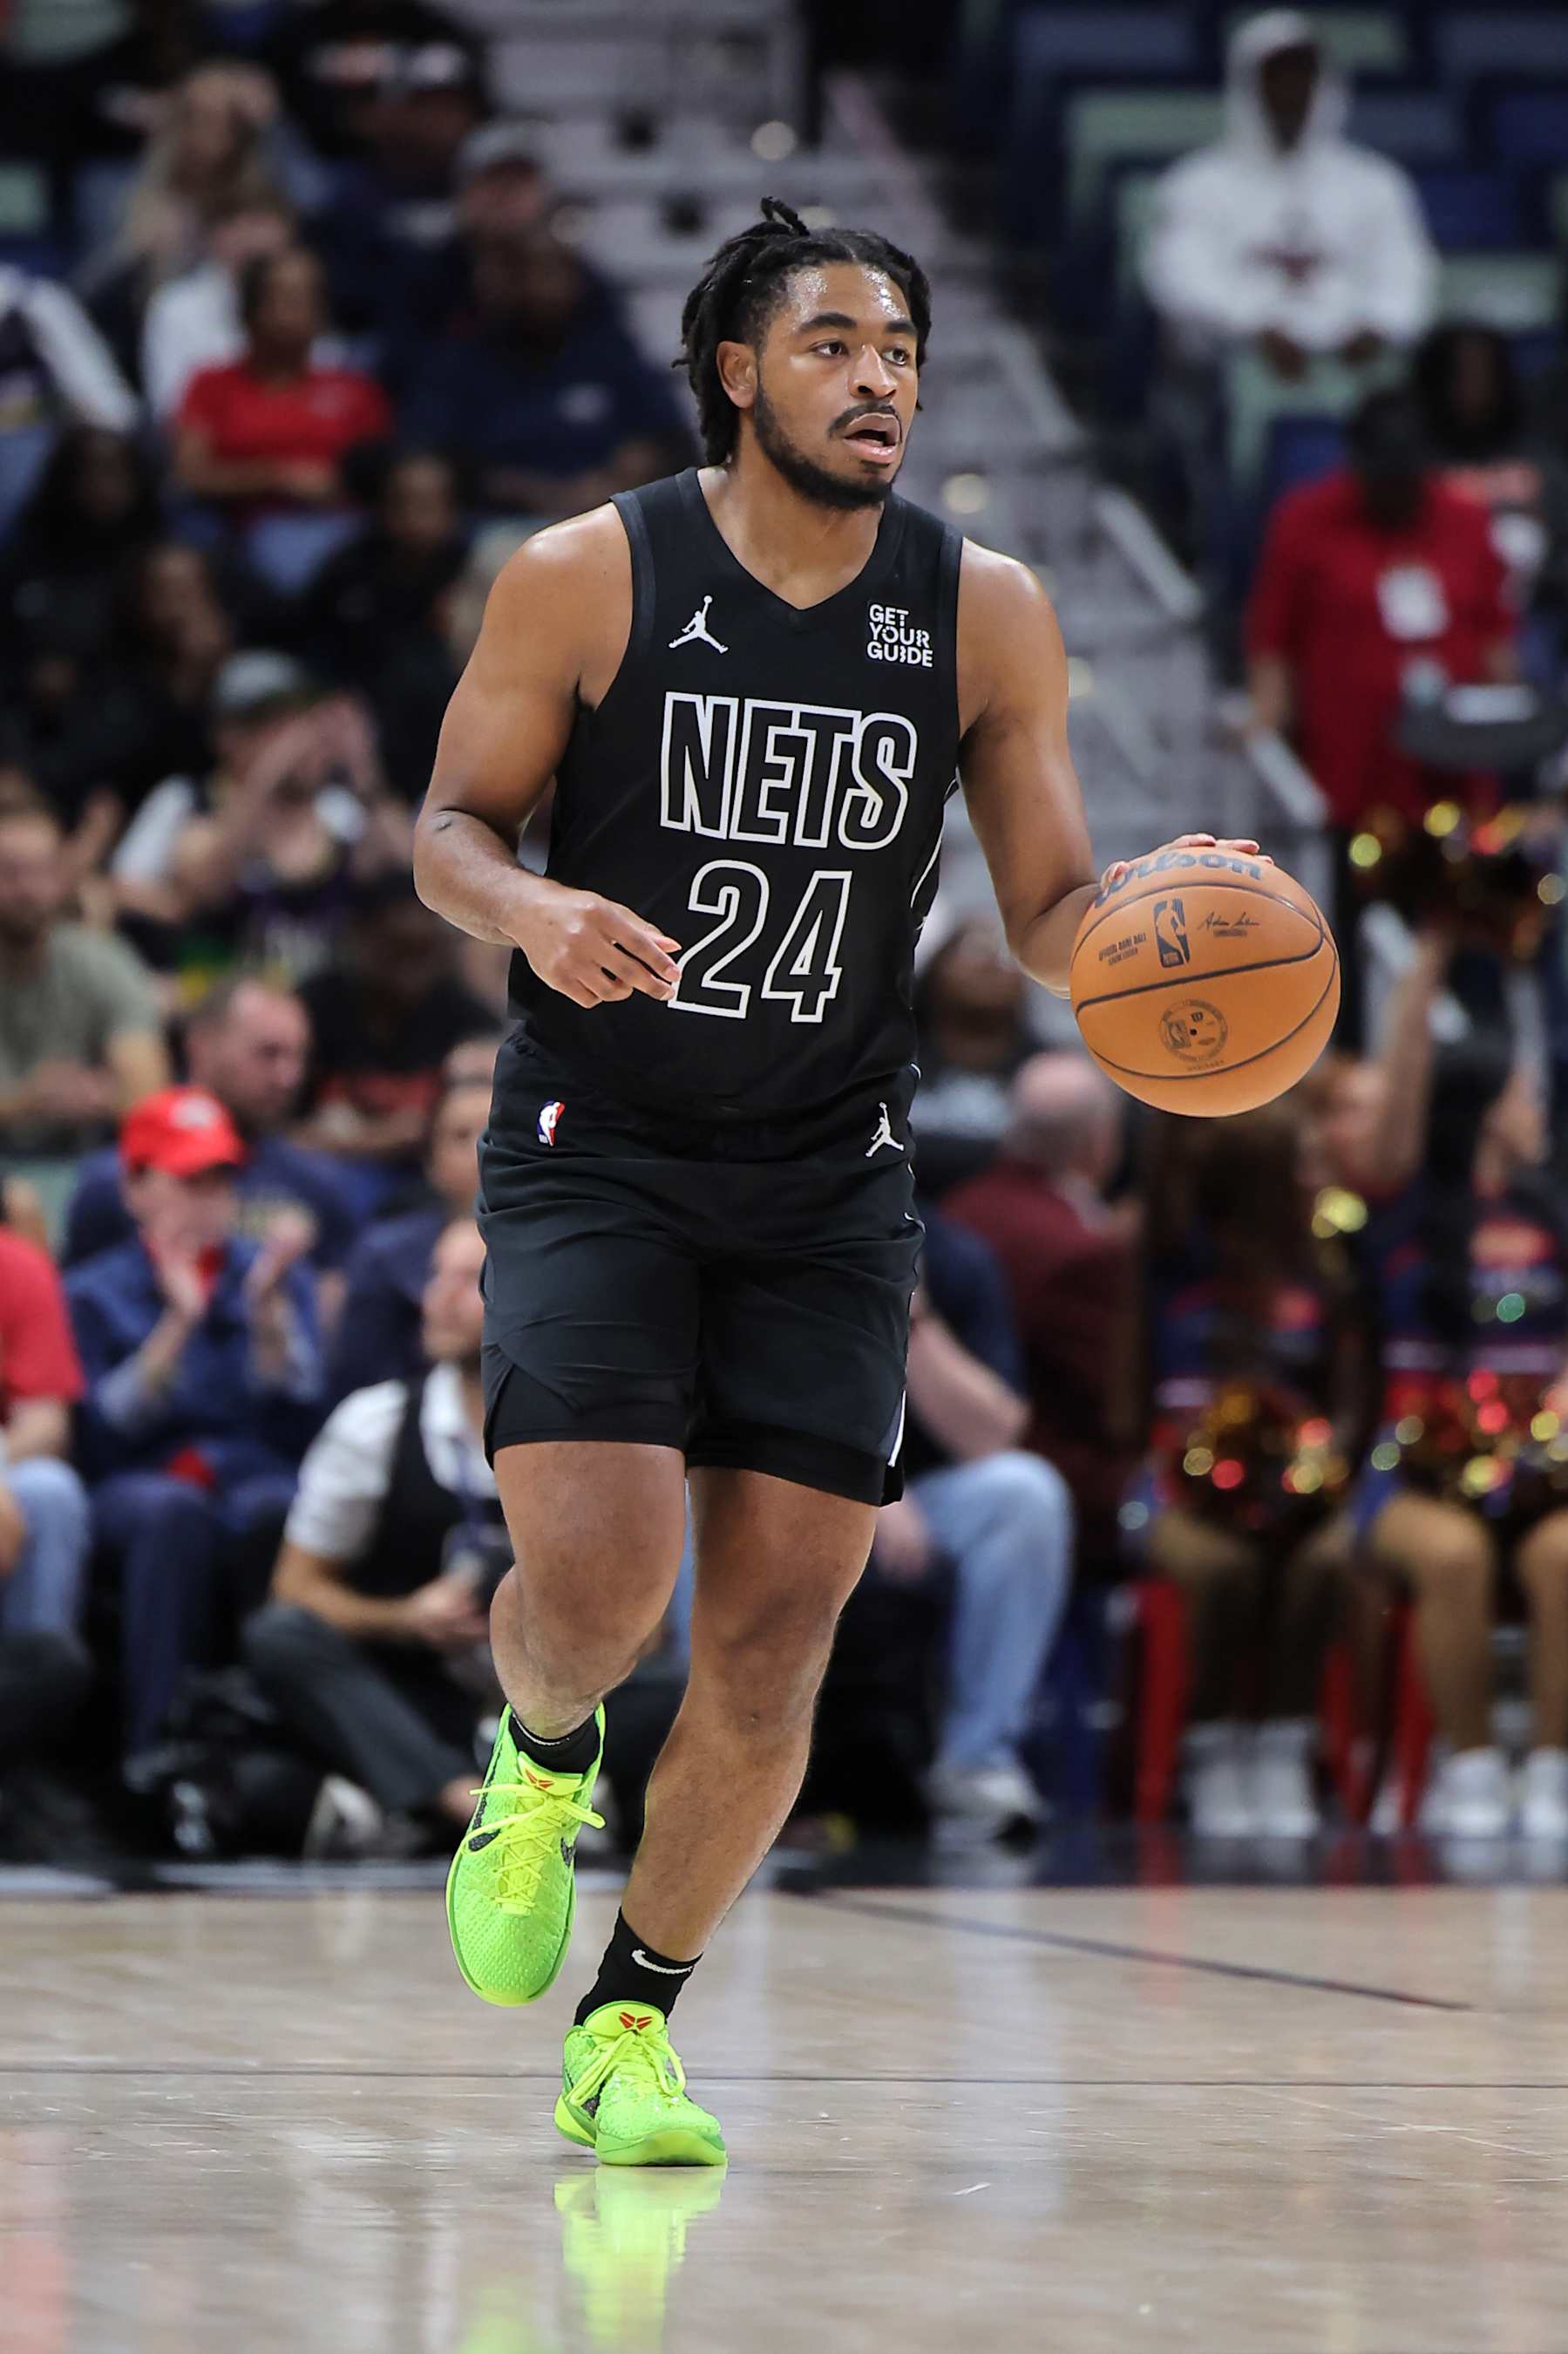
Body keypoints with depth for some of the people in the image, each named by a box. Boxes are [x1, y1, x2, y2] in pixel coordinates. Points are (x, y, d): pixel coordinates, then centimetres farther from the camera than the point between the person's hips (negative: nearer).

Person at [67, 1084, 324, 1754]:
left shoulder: (276, 1277, 15)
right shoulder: (95, 1293, 11)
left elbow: (296, 1427, 3)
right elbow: (101, 1436, -4)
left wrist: (268, 1308, -8)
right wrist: (178, 1323, -11)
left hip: (256, 1479, 1)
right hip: (135, 1492, -1)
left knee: (275, 1509, -36)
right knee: (173, 1510, -38)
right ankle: (157, 1744, -39)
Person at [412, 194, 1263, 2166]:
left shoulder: (983, 615, -2)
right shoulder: (589, 576, -7)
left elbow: (1051, 914, 2)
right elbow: (448, 825, 0)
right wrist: (533, 910, -23)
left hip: (828, 1181, 3)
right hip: (592, 1153, -2)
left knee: (772, 1646, -2)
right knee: (595, 1574, -18)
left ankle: (629, 2029, 17)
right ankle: (540, 1760, 19)